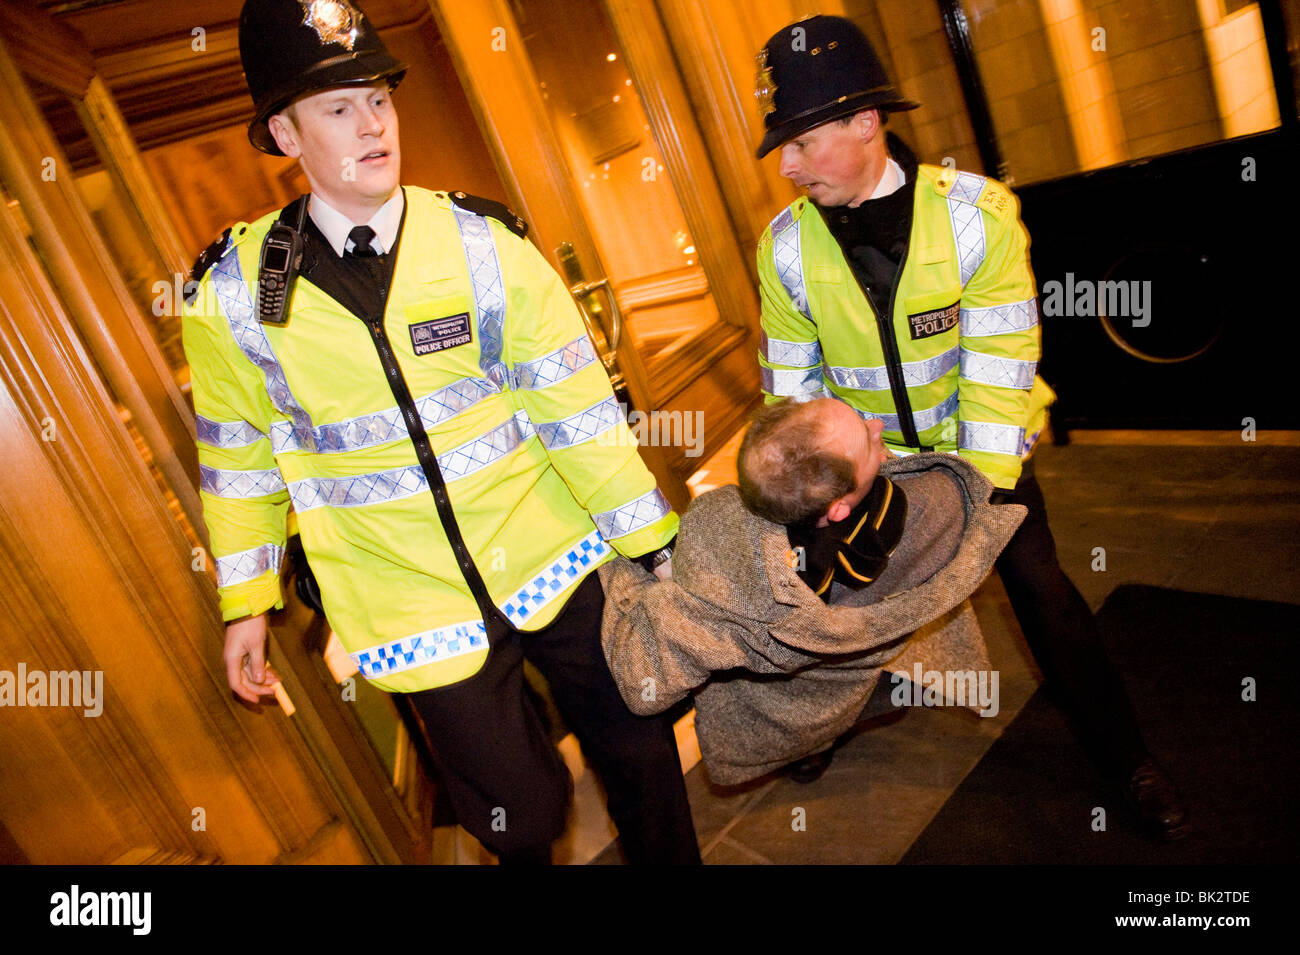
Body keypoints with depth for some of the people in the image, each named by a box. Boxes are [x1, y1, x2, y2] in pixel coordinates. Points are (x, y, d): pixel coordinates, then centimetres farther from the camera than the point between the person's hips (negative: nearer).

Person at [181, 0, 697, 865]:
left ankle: (670, 858, 47)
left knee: (639, 753, 16)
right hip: (416, 612, 0)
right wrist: (245, 605, 12)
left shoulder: (483, 244, -8)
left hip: (559, 563, 1)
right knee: (520, 816, 12)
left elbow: (578, 406, -7)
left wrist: (656, 547, -4)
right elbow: (238, 458, 6)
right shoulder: (234, 292, -6)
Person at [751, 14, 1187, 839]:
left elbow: (999, 370, -22)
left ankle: (1128, 758, 21)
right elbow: (793, 383, -8)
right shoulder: (787, 245, -16)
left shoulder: (977, 213, -23)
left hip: (981, 447, -2)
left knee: (1042, 590, 0)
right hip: (868, 454, 2)